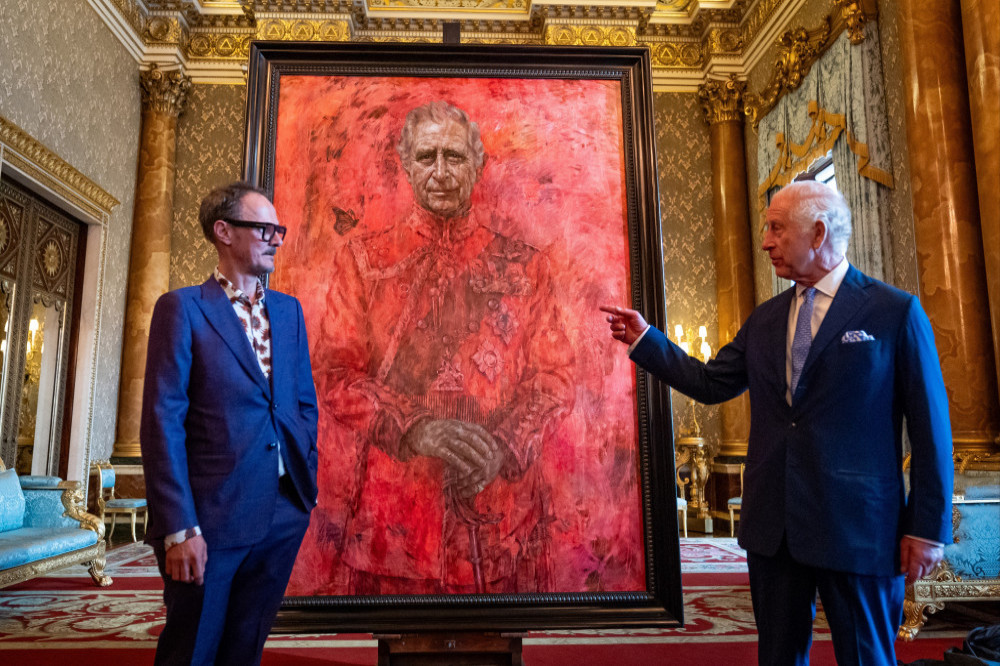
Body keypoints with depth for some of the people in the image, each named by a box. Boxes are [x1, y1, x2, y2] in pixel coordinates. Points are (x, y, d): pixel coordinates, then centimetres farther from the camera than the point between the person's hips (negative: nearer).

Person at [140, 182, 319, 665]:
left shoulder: (288, 310, 11)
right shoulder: (182, 308, -5)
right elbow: (163, 420, -11)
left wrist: (306, 488, 7)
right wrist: (178, 528, -15)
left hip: (283, 516, 5)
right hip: (213, 516, -4)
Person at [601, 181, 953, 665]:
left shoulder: (896, 312, -5)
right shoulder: (764, 320, 11)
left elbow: (930, 424, -5)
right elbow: (710, 382, 11)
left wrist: (928, 528, -7)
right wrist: (644, 338, 10)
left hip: (857, 526, -5)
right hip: (773, 525, 5)